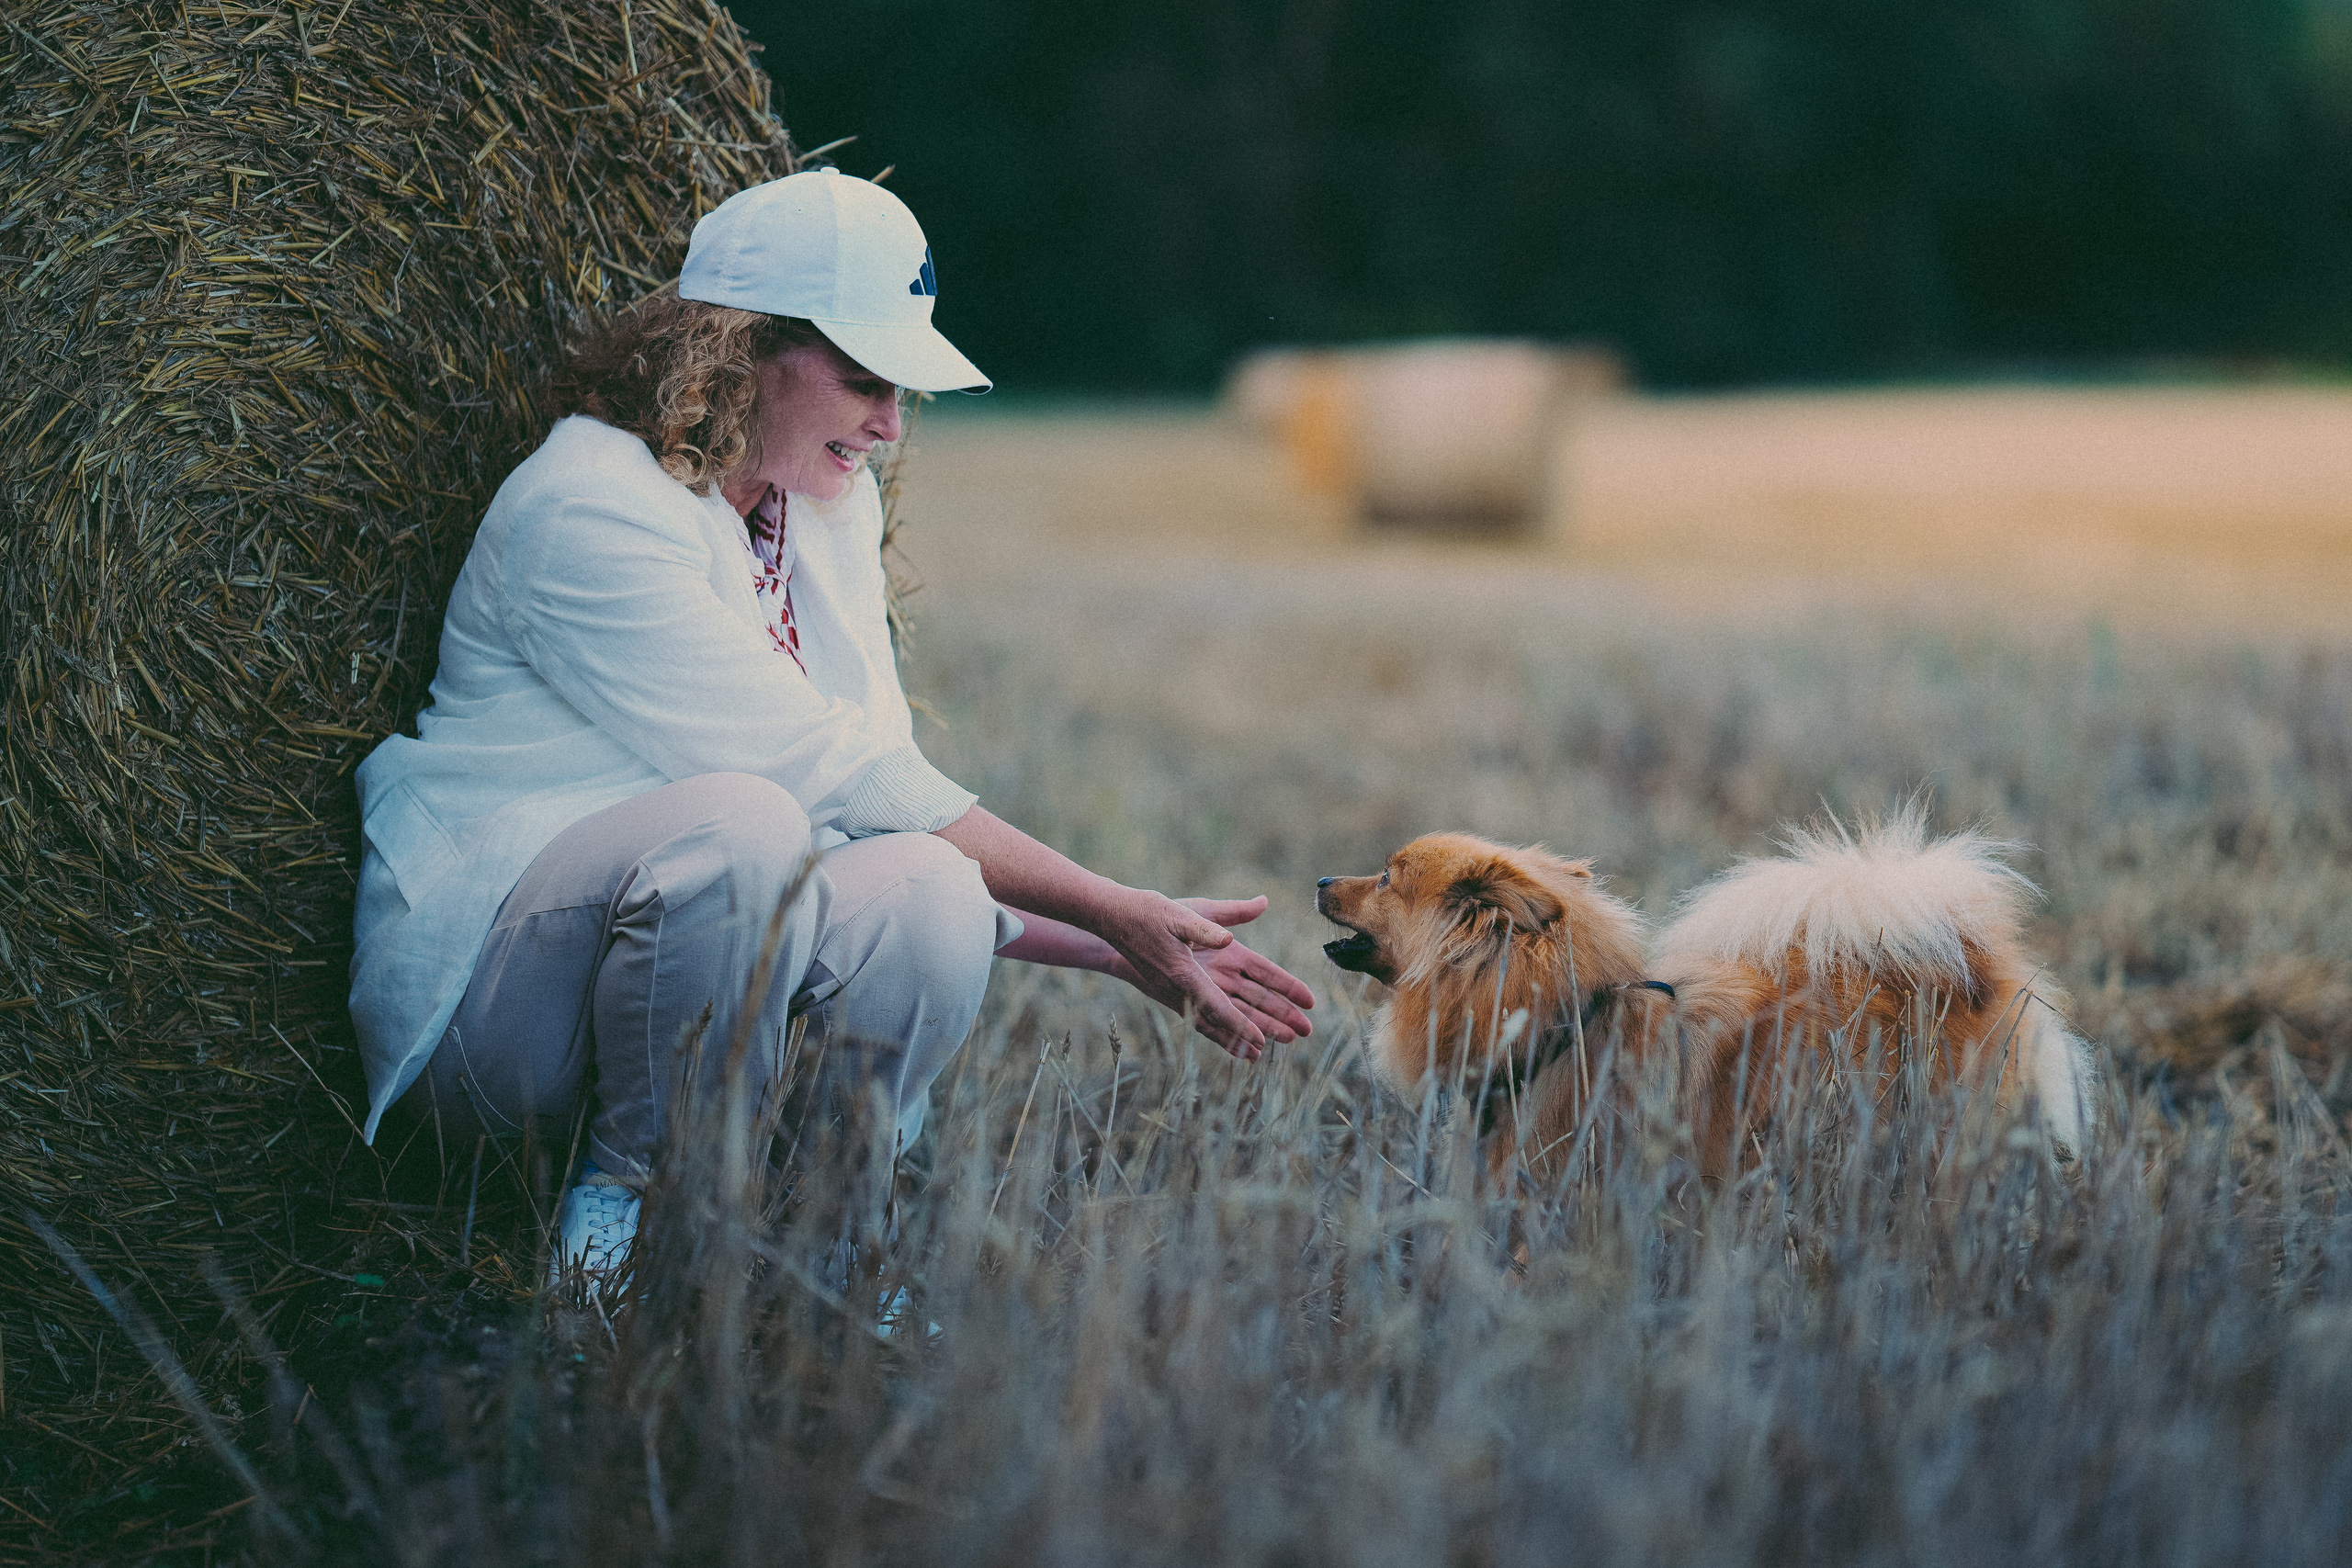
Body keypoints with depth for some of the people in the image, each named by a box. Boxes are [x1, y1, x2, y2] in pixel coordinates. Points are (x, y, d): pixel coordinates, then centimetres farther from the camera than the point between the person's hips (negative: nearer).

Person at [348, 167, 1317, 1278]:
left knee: (930, 895, -26)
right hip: (483, 981, -6)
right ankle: (623, 1209, -17)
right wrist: (1115, 917, -20)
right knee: (737, 821, -36)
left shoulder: (834, 511, 11)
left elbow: (881, 788, 5)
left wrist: (1125, 947, -9)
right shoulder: (584, 510, -17)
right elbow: (828, 773, -21)